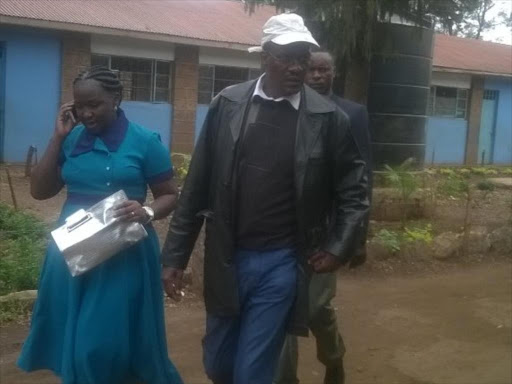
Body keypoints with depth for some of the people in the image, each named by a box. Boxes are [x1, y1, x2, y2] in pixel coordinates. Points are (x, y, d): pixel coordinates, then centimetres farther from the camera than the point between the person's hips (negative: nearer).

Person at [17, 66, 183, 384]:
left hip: (124, 254, -4)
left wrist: (148, 212, -25)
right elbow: (40, 191, 3)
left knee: (111, 341, -2)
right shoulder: (72, 139, 5)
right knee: (74, 341, 13)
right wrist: (58, 137, -4)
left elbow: (170, 195, -3)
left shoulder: (145, 141, -7)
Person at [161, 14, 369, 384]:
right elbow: (197, 185, 0)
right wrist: (176, 254, 0)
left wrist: (338, 248, -3)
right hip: (227, 259, 3)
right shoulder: (227, 105, -3)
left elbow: (354, 187, 4)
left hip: (282, 264, -2)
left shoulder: (327, 118, -7)